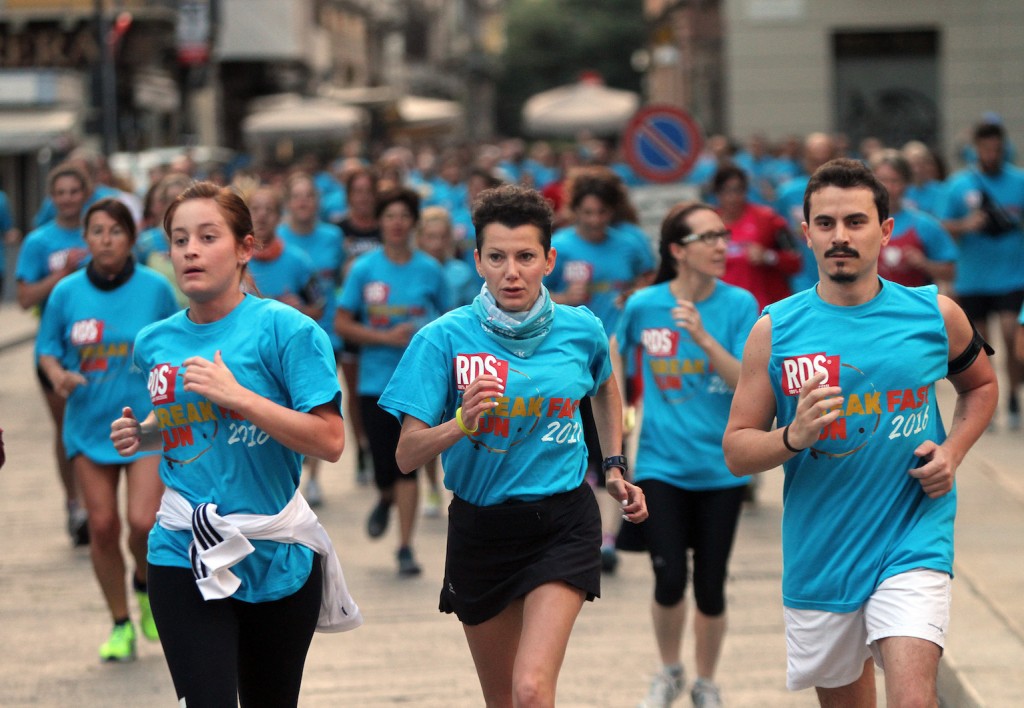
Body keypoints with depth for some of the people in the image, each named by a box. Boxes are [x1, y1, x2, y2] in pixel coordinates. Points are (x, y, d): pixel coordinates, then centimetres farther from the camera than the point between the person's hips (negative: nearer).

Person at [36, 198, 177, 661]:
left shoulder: (156, 289, -4)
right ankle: (120, 625, 18)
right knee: (102, 526, 1)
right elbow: (46, 348, 8)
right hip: (88, 424, 2)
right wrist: (58, 374, -12)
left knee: (143, 521, -15)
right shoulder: (67, 292, -1)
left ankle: (145, 585, 19)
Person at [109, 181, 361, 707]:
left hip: (277, 558, -2)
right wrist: (141, 435, 4)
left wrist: (235, 395, -21)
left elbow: (330, 442, -15)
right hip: (185, 557, 2)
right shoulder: (155, 343, 7)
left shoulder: (285, 329, -8)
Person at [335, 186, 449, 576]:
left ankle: (405, 547, 1)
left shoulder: (430, 270, 2)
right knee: (385, 467, 1)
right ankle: (386, 499, 38)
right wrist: (387, 337, -11)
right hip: (375, 380, 0)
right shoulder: (364, 269, 0)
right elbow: (342, 324, 0)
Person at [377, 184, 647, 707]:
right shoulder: (445, 338, -10)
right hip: (480, 528, 1)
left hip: (563, 525, -1)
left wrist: (616, 469, 17)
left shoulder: (581, 329, -3)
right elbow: (407, 456, -14)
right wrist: (461, 423, -31)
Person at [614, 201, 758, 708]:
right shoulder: (644, 305, -5)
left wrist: (702, 336, -26)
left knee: (710, 588, 6)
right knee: (670, 581, -10)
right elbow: (613, 352, 15)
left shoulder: (740, 304, -7)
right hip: (660, 465, 0)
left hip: (721, 469, 0)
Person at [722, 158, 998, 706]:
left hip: (913, 543, -2)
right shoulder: (775, 331, -2)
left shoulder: (935, 314, -1)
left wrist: (953, 451, 1)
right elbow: (736, 451, 0)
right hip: (819, 554, 2)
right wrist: (794, 437, -20)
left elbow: (980, 384, 19)